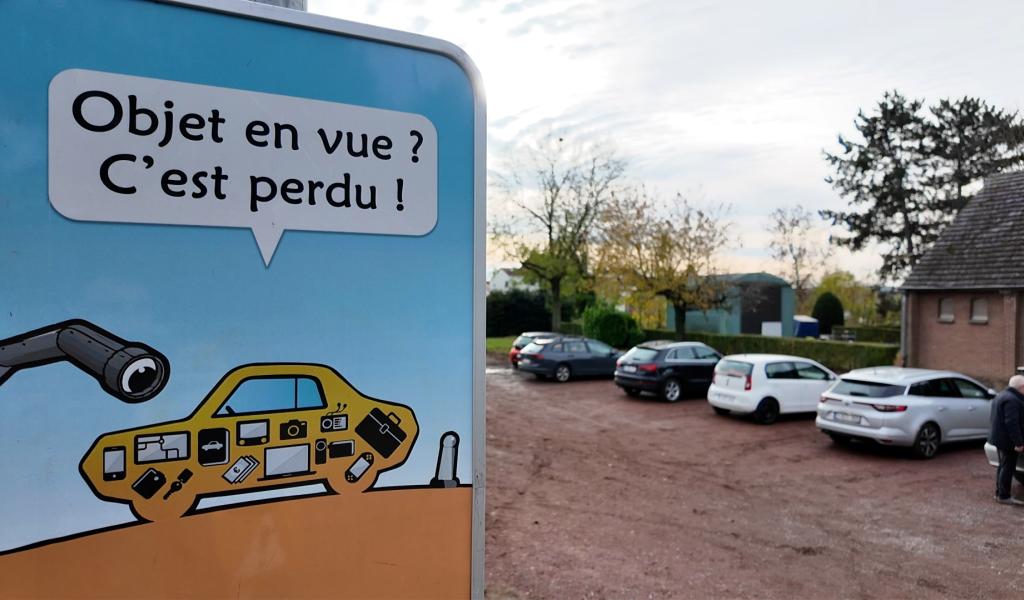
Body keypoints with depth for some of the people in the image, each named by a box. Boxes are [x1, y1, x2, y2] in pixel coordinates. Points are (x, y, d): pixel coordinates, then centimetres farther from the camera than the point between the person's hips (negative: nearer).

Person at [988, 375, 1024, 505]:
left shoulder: (1002, 396, 13)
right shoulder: (1012, 400, -21)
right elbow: (1012, 423, -27)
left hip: (1000, 438, 11)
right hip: (1008, 440, -11)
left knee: (1003, 466, 17)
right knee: (1008, 468, -3)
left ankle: (999, 493, 24)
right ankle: (1004, 496, 2)